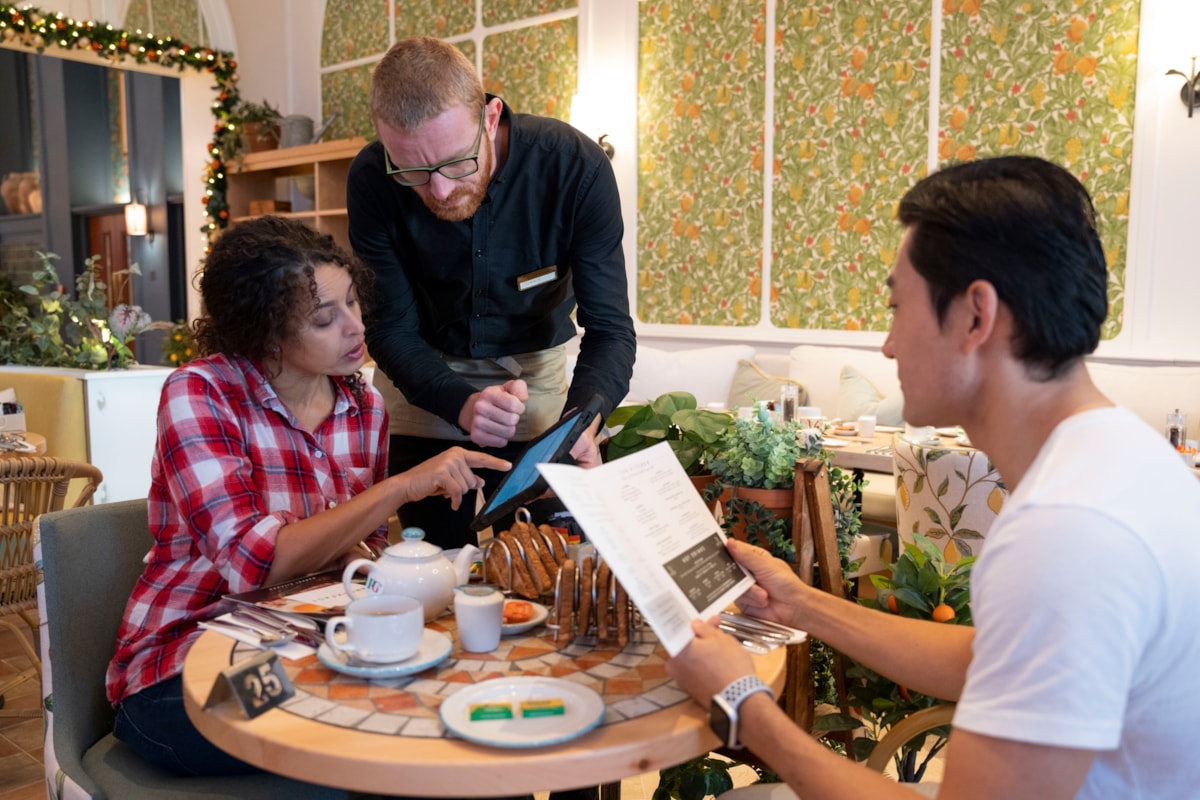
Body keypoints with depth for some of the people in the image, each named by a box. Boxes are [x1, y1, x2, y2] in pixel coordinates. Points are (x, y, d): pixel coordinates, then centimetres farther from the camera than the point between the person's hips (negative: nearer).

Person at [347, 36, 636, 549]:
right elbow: (392, 328, -17)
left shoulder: (575, 166, -26)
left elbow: (609, 328, -24)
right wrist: (459, 402, -37)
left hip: (536, 369, 0)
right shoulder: (372, 180, -23)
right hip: (425, 379, 0)